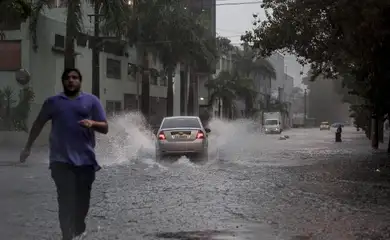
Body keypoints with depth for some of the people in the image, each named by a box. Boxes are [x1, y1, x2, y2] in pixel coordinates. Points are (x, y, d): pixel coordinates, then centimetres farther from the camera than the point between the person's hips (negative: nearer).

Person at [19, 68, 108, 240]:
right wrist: (28, 147, 20)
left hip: (85, 160, 1)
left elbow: (105, 128, 5)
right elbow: (38, 124, 21)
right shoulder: (53, 102, 10)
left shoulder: (91, 100, 7)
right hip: (61, 160, 0)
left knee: (82, 199, 8)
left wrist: (92, 123, -16)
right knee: (65, 199, -9)